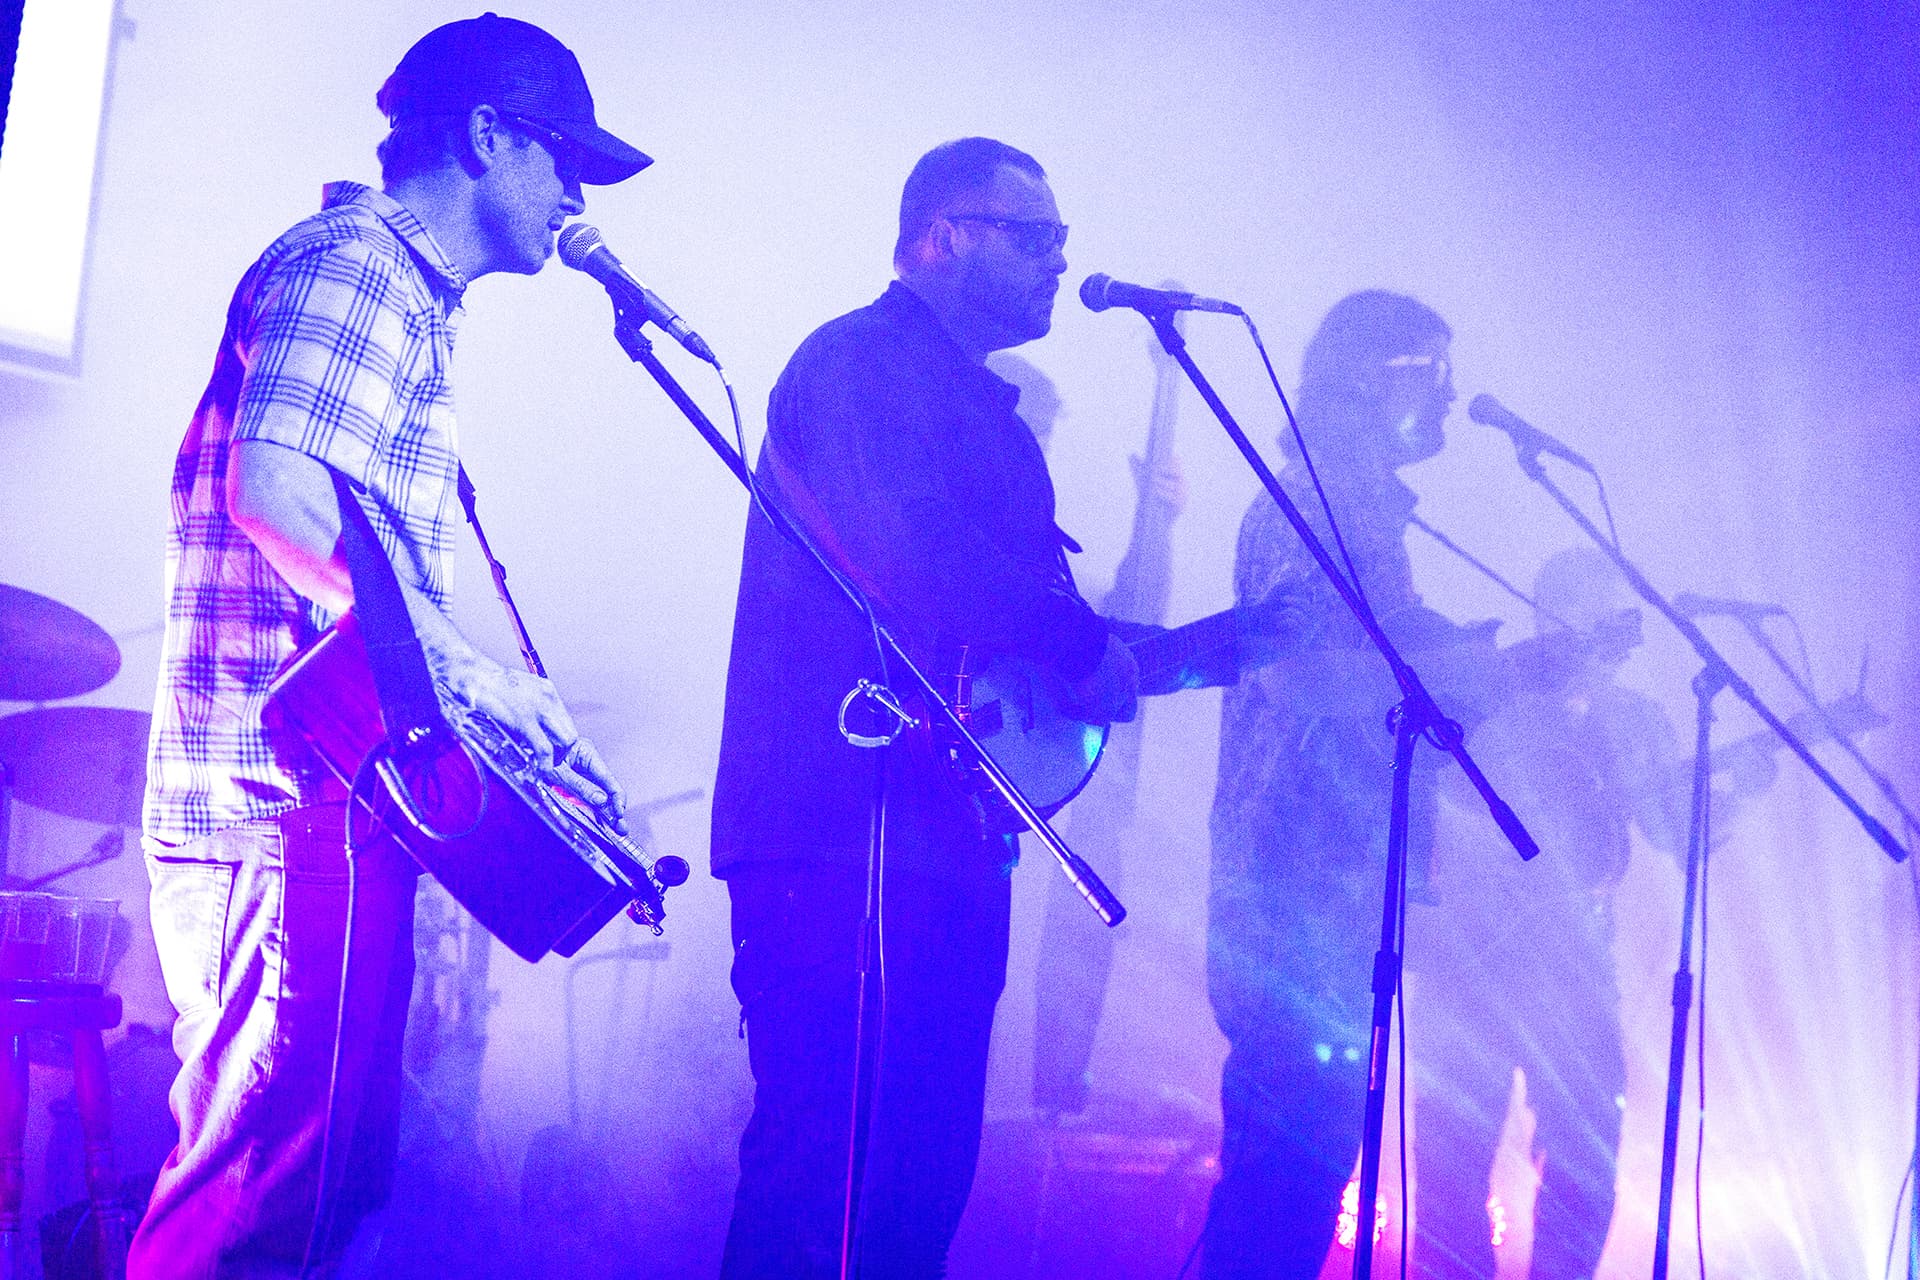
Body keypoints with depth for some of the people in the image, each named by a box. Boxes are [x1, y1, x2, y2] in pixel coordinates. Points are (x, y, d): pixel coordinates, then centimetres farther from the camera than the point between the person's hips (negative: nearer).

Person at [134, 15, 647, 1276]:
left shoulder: (408, 297, 25)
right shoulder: (352, 264, -8)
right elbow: (272, 489, -24)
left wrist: (497, 711, 21)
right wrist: (468, 668, -19)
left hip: (339, 795, 11)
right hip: (292, 799, -11)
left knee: (336, 1170, 15)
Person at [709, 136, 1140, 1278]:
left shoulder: (982, 407, 25)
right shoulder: (860, 359, -5)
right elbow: (905, 557, -22)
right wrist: (1087, 649, -11)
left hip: (948, 839, 10)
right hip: (841, 832, -10)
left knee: (929, 1166, 11)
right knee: (829, 1154, -11)